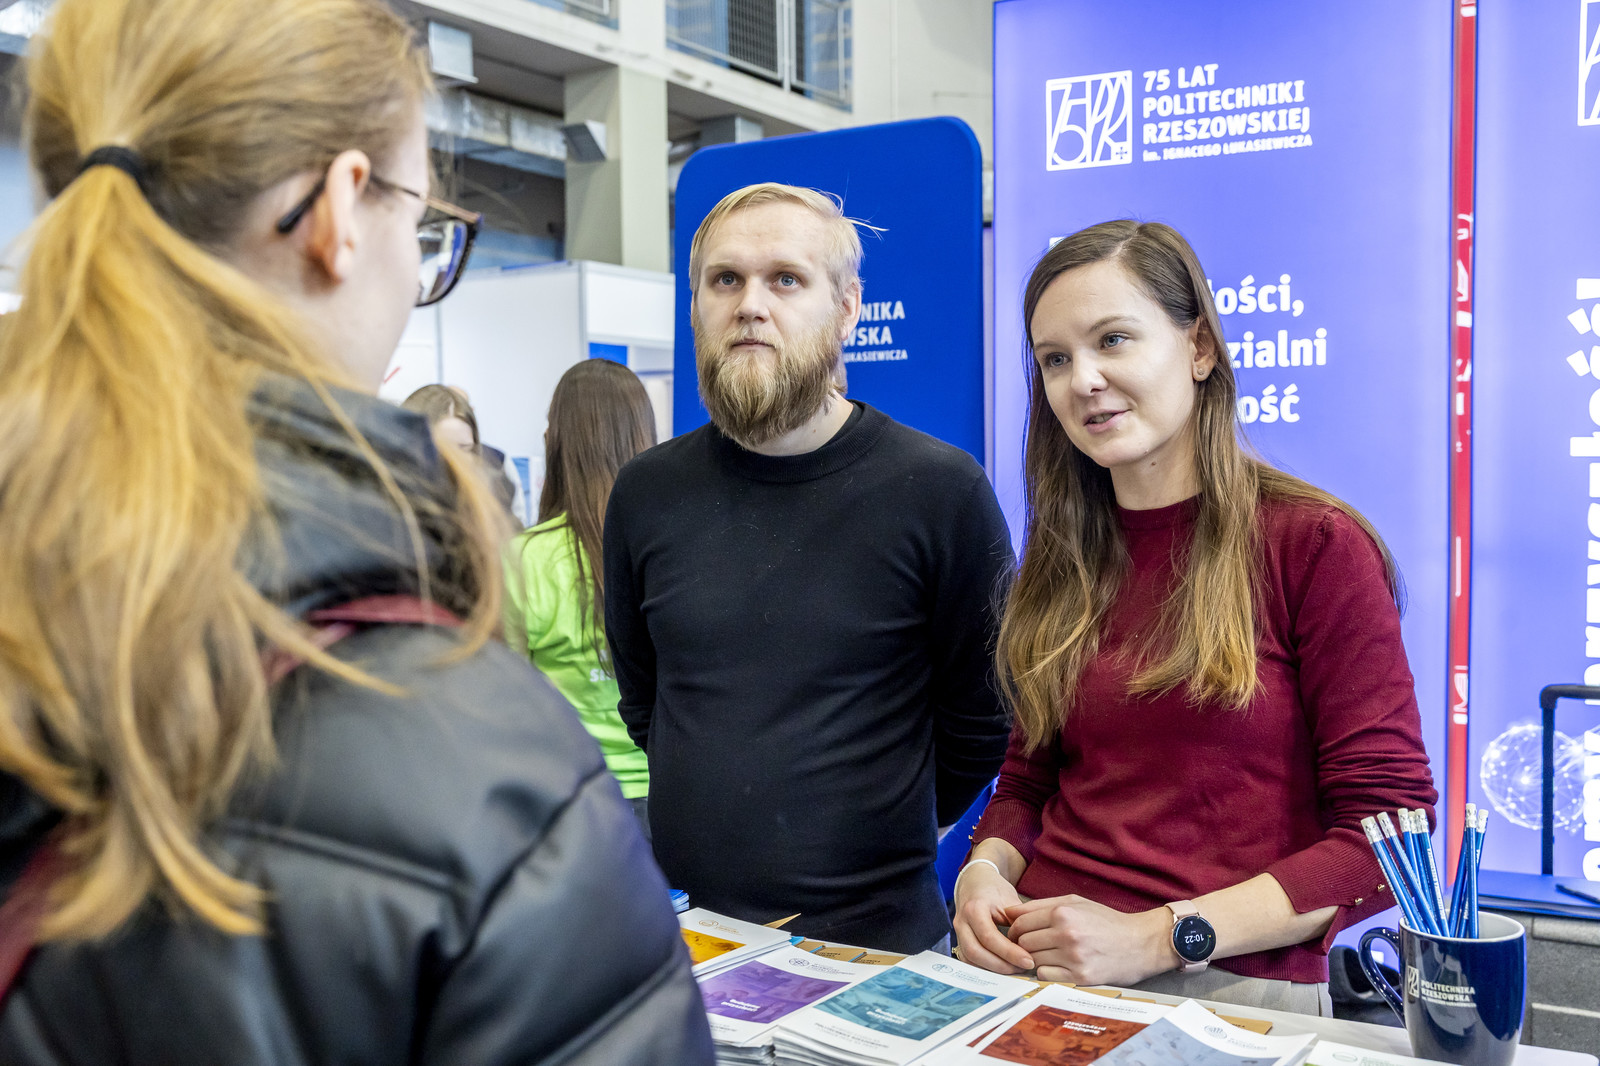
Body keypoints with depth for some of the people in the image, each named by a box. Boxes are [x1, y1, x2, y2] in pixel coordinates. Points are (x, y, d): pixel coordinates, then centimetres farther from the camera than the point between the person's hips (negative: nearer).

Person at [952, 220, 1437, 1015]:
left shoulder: (1316, 545, -7)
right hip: (1041, 974, 3)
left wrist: (1162, 935, -17)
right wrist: (986, 870, -5)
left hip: (1235, 992, -2)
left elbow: (1386, 833, -9)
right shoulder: (1062, 560, 8)